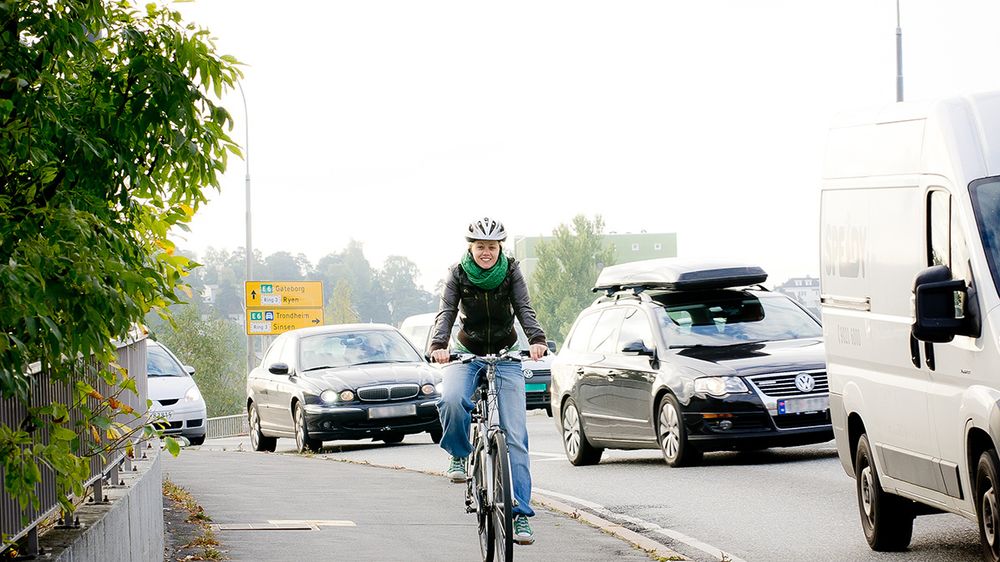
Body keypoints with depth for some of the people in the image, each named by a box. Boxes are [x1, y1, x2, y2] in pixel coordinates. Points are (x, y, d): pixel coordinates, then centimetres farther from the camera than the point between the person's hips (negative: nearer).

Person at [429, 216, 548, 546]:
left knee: (515, 435, -10)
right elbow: (446, 312, -17)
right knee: (452, 400, -35)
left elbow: (524, 309, -15)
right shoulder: (458, 274, -6)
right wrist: (439, 345, -36)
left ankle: (520, 513, -10)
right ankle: (459, 455, -7)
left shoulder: (511, 272, -5)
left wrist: (536, 339, -35)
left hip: (506, 357, 0)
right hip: (467, 354, 0)